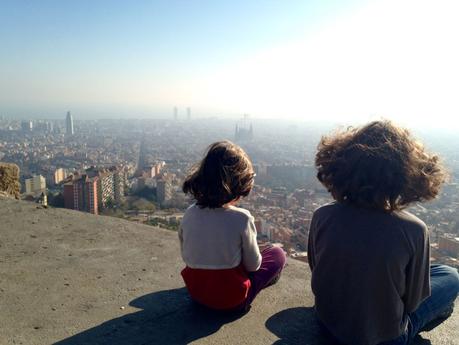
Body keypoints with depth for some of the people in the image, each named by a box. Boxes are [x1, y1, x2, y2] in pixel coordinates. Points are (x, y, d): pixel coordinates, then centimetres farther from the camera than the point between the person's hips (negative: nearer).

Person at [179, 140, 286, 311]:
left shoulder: (189, 214, -12)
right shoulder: (242, 218, -25)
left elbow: (186, 256, 1)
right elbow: (253, 265, -11)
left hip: (195, 292, 5)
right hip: (230, 298, -5)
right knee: (278, 254, 12)